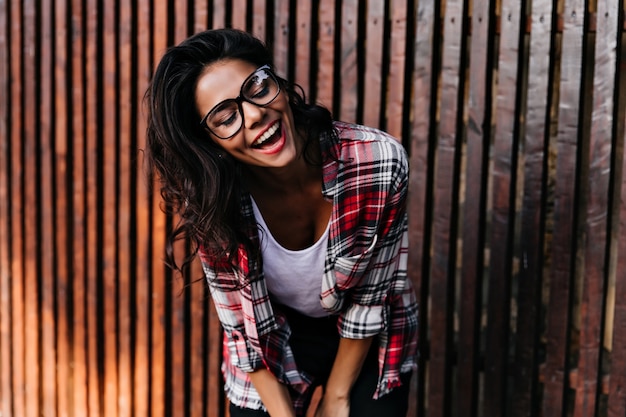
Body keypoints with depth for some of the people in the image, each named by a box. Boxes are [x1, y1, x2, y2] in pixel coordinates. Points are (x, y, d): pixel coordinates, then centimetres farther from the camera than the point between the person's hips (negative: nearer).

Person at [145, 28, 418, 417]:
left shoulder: (380, 161, -28)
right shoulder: (211, 206, -26)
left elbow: (372, 295, -16)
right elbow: (244, 329, -13)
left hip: (371, 344, 0)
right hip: (272, 348, 0)